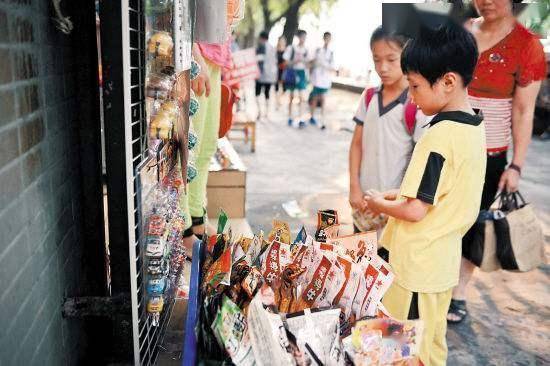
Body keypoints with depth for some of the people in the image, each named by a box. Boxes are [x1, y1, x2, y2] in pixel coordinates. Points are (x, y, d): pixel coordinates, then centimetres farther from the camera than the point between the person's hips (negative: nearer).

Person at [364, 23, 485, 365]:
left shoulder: (439, 136, -25)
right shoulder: (475, 127, 3)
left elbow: (415, 211, -23)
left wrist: (381, 204, -5)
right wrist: (400, 194, 7)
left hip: (418, 266, -9)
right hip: (444, 261, 9)